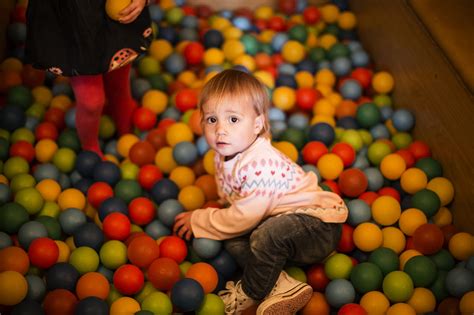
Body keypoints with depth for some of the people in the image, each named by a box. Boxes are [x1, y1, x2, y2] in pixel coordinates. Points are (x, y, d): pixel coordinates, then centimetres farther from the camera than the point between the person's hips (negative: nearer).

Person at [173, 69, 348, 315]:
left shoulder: (260, 165, -31)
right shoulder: (224, 156, -1)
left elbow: (243, 217, -25)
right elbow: (239, 208, 13)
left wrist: (199, 221, -13)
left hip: (319, 224, -9)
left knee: (267, 235, -34)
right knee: (232, 239, -6)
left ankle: (249, 294, -8)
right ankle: (280, 287, -14)